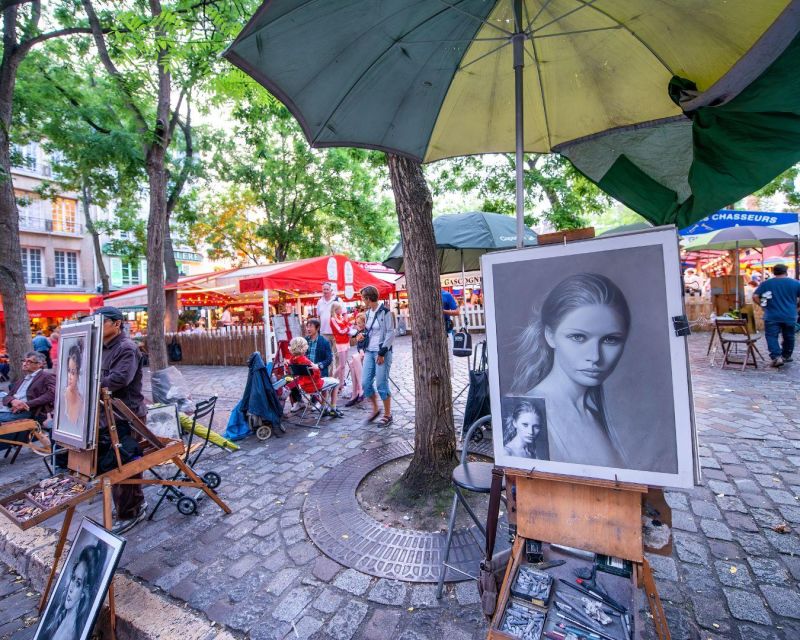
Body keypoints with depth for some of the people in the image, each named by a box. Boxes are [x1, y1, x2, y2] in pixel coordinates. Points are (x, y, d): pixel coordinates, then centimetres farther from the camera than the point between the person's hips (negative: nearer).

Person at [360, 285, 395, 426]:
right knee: (365, 383, 4)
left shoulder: (385, 312, -11)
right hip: (369, 352, 7)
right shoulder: (368, 313, 10)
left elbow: (391, 334, -13)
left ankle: (387, 415, 14)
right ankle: (375, 409, 26)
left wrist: (382, 353, -15)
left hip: (382, 352, -7)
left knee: (381, 384, -3)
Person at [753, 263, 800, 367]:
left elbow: (755, 297, -7)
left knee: (772, 336, 0)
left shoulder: (765, 283, -2)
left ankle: (776, 357, -14)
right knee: (788, 337, 17)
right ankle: (786, 356, 29)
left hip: (772, 316, -2)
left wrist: (762, 304, 8)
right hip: (790, 316, 3)